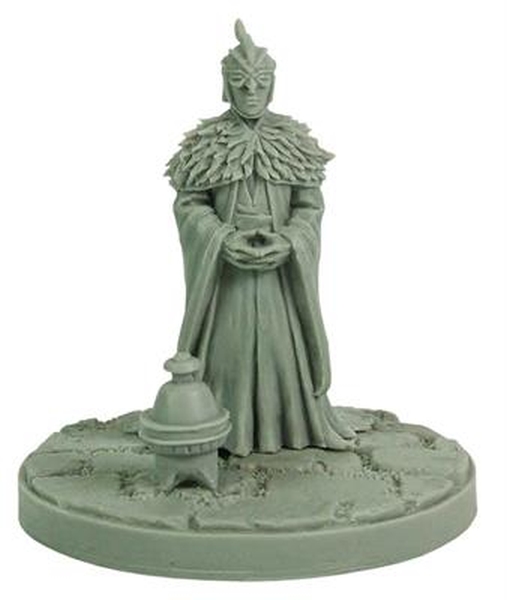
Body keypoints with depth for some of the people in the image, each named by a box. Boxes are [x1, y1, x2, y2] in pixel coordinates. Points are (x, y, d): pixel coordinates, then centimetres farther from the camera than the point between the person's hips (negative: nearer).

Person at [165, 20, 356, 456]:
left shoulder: (294, 141, 0)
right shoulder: (206, 143, -3)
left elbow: (310, 207, -1)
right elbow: (189, 205, -5)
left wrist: (286, 244, -18)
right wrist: (225, 241, -20)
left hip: (281, 263, 1)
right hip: (224, 263, -1)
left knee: (284, 343, 4)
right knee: (226, 344, 1)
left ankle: (295, 424, 20)